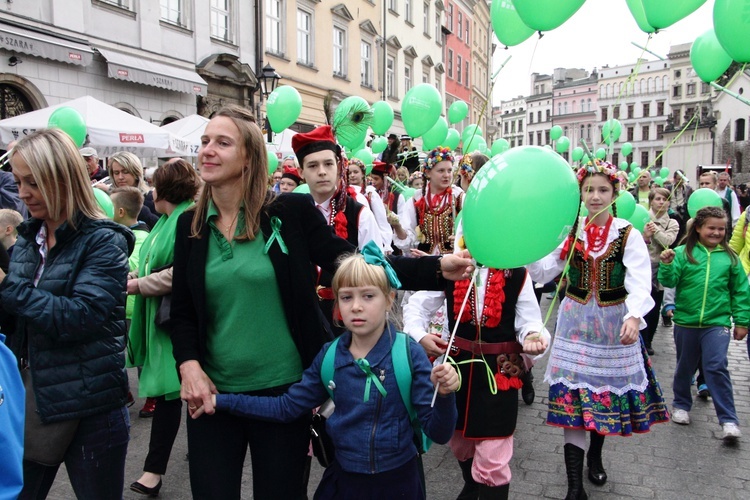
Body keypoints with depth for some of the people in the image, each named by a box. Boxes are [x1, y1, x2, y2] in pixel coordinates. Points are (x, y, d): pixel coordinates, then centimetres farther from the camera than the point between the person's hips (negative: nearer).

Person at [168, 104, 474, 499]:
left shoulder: (290, 211, -8)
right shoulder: (190, 224, 3)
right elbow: (182, 310, 9)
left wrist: (437, 268, -16)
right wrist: (189, 366, -8)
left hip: (284, 389, -2)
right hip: (212, 392, 3)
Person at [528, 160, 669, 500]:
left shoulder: (629, 235, -7)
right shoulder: (569, 231, 1)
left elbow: (640, 282, -20)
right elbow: (543, 272, -1)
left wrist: (634, 316, -37)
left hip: (614, 323, -1)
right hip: (575, 321, 1)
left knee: (607, 387, 12)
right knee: (573, 393, -3)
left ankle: (595, 455, 39)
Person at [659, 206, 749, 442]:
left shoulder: (729, 257, 1)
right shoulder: (683, 253, -4)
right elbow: (669, 282, -9)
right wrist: (666, 265, -27)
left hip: (717, 323, 0)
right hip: (685, 321, 1)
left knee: (716, 367, -10)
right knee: (685, 367, 15)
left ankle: (729, 421, -1)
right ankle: (681, 405, 36)